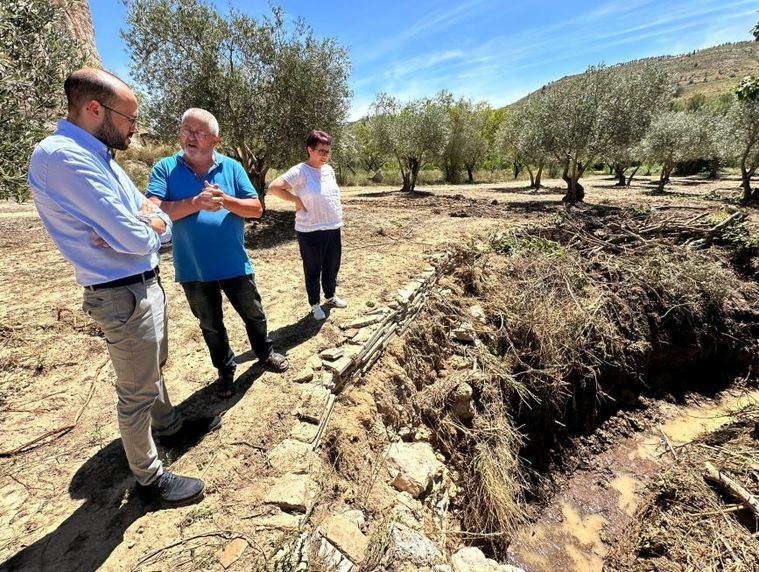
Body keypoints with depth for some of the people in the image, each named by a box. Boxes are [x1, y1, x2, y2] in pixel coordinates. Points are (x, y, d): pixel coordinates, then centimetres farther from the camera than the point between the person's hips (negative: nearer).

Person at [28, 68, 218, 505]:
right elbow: (138, 240, -25)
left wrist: (145, 222, -14)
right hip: (124, 296, -9)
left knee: (154, 370, 26)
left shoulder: (98, 155, 11)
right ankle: (149, 478, 28)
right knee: (137, 392, 7)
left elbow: (161, 224, 8)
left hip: (148, 283, 9)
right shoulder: (61, 156, -20)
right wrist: (148, 228, -2)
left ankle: (170, 425, 49)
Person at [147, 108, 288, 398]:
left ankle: (265, 353, 43)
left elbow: (256, 208, -4)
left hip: (235, 265, 0)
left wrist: (225, 200, -20)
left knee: (254, 314, 17)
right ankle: (225, 369, 39)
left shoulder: (232, 167, 0)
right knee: (211, 325, 17)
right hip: (194, 270, 0)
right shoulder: (165, 168, -2)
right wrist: (196, 202, -25)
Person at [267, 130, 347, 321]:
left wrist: (338, 215, 13)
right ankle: (315, 304, 24)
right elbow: (273, 187, -20)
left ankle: (330, 297, 39)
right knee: (313, 269, 8)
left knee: (332, 266, 18)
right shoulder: (299, 171, -14)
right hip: (310, 231, -6)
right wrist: (296, 200, -14)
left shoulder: (329, 170, 8)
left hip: (333, 228, 7)